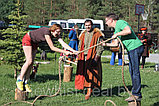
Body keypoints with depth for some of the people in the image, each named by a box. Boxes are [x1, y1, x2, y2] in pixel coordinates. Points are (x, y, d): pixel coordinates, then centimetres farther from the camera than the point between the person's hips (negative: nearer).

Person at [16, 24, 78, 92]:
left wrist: (73, 51, -33)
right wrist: (65, 52, -38)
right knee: (29, 61, -16)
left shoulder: (56, 35, -14)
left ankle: (25, 83, 5)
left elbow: (63, 44, -20)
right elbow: (52, 48, -37)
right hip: (27, 40, -8)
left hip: (34, 42, 8)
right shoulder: (47, 32, -35)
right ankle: (19, 80, -6)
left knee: (31, 63, 2)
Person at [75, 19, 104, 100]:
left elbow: (100, 47, -5)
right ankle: (89, 90, 11)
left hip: (93, 57, -5)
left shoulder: (97, 34, 0)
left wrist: (97, 57, -14)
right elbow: (80, 46, 23)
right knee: (83, 73, 2)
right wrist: (79, 56, 13)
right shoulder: (83, 34, 17)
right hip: (83, 57, 5)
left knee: (91, 73, -9)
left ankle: (89, 92, -8)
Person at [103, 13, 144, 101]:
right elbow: (116, 44, 27)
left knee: (135, 71, -9)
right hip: (131, 50, 10)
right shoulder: (116, 29, 23)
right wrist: (106, 44, 25)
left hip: (135, 48, -10)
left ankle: (136, 94, -7)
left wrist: (117, 34, -14)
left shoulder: (120, 22, -6)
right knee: (132, 71, 11)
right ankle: (136, 93, 16)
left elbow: (129, 31, -24)